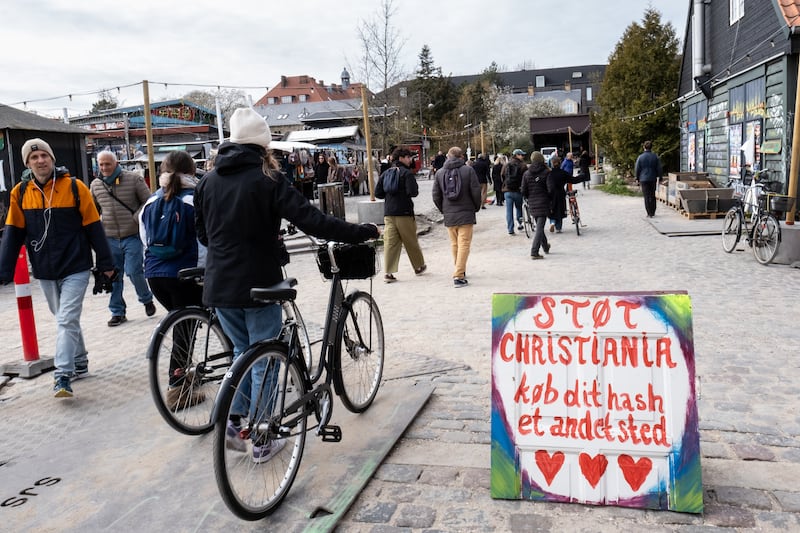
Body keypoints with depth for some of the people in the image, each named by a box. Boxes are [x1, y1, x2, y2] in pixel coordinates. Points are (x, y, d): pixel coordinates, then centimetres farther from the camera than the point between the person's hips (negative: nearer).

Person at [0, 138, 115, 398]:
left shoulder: (75, 186, -8)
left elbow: (93, 227, -4)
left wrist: (106, 264, -2)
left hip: (75, 268, -4)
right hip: (45, 272, 4)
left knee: (67, 321, -10)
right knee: (65, 319, 16)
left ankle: (63, 376, -7)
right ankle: (80, 363, 32)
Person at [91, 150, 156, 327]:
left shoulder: (134, 179, -4)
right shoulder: (96, 185, 8)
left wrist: (136, 218, -10)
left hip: (132, 236, -4)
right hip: (109, 238, 4)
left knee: (134, 271, -8)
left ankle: (147, 300, 20)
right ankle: (117, 312, 19)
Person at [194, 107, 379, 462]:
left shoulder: (208, 181, 5)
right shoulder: (267, 179, -11)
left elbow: (202, 234, 14)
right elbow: (311, 220, -18)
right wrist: (363, 232, -11)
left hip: (219, 286, 5)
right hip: (257, 284, -5)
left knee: (243, 351, 24)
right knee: (263, 360, 8)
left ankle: (235, 422, 21)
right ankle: (262, 442, 16)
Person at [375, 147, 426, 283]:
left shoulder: (386, 173, 11)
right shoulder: (407, 173, -8)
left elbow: (378, 193, 9)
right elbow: (413, 192, -18)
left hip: (388, 213, 5)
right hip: (404, 212, -5)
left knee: (390, 243, 1)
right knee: (411, 242, 10)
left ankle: (389, 273, -5)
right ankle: (419, 266, 27)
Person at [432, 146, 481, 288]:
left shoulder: (440, 172, 4)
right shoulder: (468, 170, -5)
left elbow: (435, 195, 5)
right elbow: (476, 191, -6)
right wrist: (476, 207, 9)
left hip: (449, 215, 3)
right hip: (466, 214, -3)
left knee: (454, 244, 16)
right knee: (464, 244, -4)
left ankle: (460, 271, 28)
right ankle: (459, 276, -11)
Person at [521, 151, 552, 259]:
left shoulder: (526, 173, 3)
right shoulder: (546, 172, -7)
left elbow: (524, 191, 1)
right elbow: (550, 189, -12)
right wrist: (551, 200, 4)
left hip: (532, 203, 4)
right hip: (543, 203, -4)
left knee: (539, 226, 20)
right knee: (540, 227, -5)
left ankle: (545, 246, 38)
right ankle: (534, 252, -13)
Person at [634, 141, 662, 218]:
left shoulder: (640, 157, -6)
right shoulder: (655, 156, 0)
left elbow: (637, 169, -4)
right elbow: (659, 168, 3)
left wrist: (637, 178, 6)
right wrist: (658, 178, 11)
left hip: (643, 179, -3)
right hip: (653, 179, 3)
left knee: (646, 197, -1)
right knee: (652, 196, 15)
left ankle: (649, 214, -3)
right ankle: (653, 212, 20)